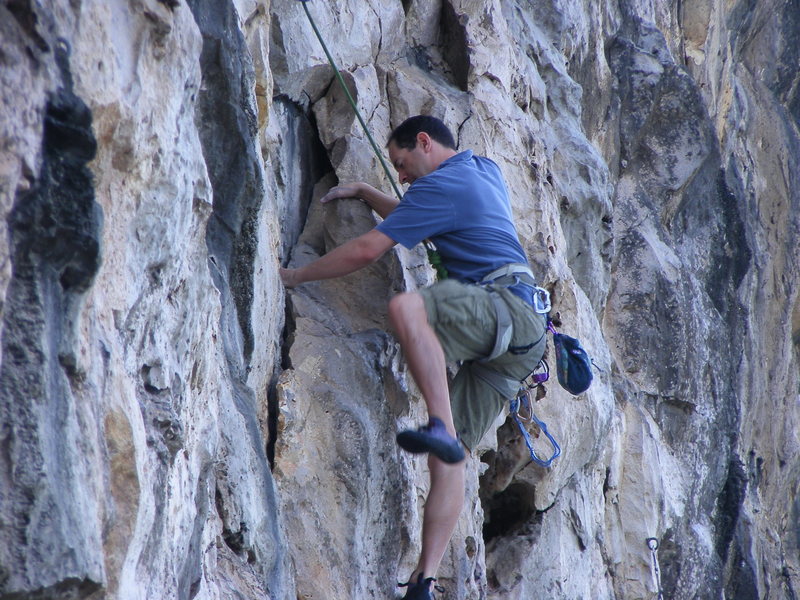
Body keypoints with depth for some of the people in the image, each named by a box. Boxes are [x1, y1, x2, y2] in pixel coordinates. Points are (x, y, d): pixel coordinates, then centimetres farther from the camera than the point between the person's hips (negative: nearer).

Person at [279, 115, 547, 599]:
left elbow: (367, 251, -4)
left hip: (504, 303, -9)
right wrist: (365, 193, 42)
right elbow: (417, 219, 45)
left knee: (406, 307, -33)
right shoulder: (485, 172, 26)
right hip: (507, 342, 9)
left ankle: (442, 428, -46)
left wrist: (296, 276, 6)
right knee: (448, 458, 3)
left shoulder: (440, 184, -1)